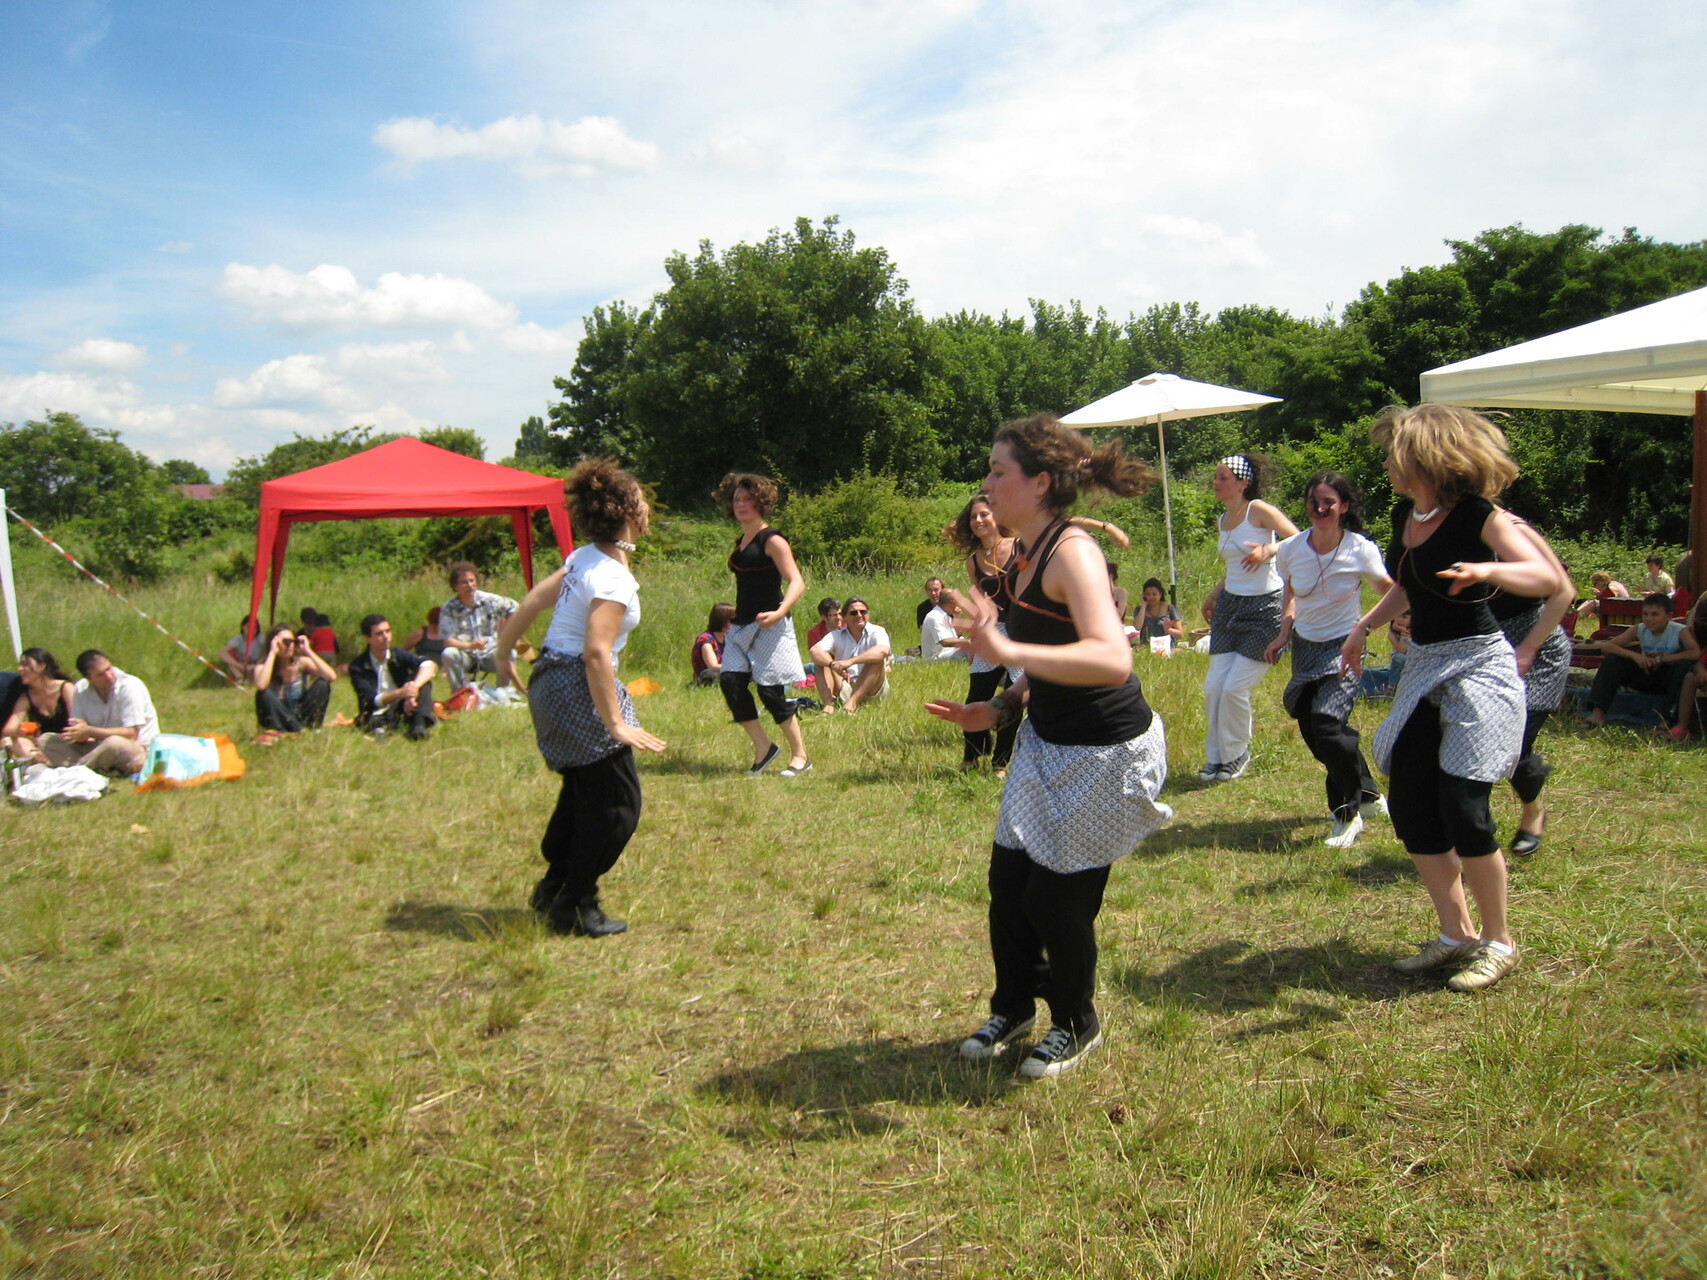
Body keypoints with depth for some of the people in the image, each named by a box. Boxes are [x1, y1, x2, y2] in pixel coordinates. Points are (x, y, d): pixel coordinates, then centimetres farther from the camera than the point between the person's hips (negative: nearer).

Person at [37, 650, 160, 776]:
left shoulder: (131, 686, -15)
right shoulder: (82, 689, 0)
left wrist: (89, 731, -23)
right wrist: (81, 736, -24)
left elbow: (131, 734, -20)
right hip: (100, 748, 6)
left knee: (114, 743, -39)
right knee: (45, 740, -5)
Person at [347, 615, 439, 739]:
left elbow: (429, 664, -17)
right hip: (377, 715, -4)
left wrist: (414, 688, -36)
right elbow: (373, 700, -16)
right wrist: (399, 693, -36)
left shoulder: (398, 655, 1)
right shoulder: (357, 666, -5)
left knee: (423, 679, -20)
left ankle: (419, 724, -32)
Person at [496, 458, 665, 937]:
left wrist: (505, 653, 29)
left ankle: (554, 889, 35)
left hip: (552, 683, 10)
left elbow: (532, 601, 14)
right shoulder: (614, 579, -21)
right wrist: (615, 724, -27)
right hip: (579, 689, -10)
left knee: (582, 793, 23)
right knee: (616, 804, 1)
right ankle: (575, 907, 11)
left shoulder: (582, 558, 5)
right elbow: (596, 652, -29)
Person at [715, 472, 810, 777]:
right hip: (742, 627, 8)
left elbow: (796, 582, -17)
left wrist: (779, 612, -31)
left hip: (769, 626, -8)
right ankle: (763, 748, 5)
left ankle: (800, 756, 7)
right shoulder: (740, 543, 16)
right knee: (730, 680, -7)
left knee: (771, 689, -7)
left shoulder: (772, 541, -8)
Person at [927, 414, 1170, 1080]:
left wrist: (1007, 650, -44)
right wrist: (998, 709, 6)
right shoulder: (1026, 557, 5)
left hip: (1105, 752, -8)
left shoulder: (1072, 552, -24)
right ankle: (1013, 1006, 38)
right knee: (1008, 880, 14)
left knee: (1056, 899, 4)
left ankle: (1076, 1025, 31)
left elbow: (1112, 660, -39)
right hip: (1047, 741, 8)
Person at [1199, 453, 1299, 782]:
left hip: (1264, 608, -7)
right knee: (1213, 685, 0)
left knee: (1235, 687, -8)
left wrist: (1268, 550, -32)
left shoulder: (1259, 511, -11)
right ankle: (1215, 756, 16)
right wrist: (1215, 594, 22)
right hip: (1230, 606, 7)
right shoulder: (1221, 522, 11)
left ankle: (1236, 755, 14)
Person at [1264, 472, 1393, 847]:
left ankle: (1348, 813, -1)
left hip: (1344, 647, -5)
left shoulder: (1361, 550, -19)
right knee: (1310, 729, 7)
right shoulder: (1290, 550, -9)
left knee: (1327, 723, -22)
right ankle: (1366, 794, 33)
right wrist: (1284, 633, -1)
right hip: (1305, 646, 5)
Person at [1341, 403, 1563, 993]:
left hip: (1476, 664, -8)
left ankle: (1499, 943, 10)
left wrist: (1487, 571, -43)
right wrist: (1364, 627, 22)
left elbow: (1548, 578, -26)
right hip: (1423, 666, 8)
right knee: (1407, 803, 5)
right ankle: (1456, 934, 19)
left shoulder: (1479, 517, -14)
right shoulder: (1405, 514, 7)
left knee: (1461, 808, -10)